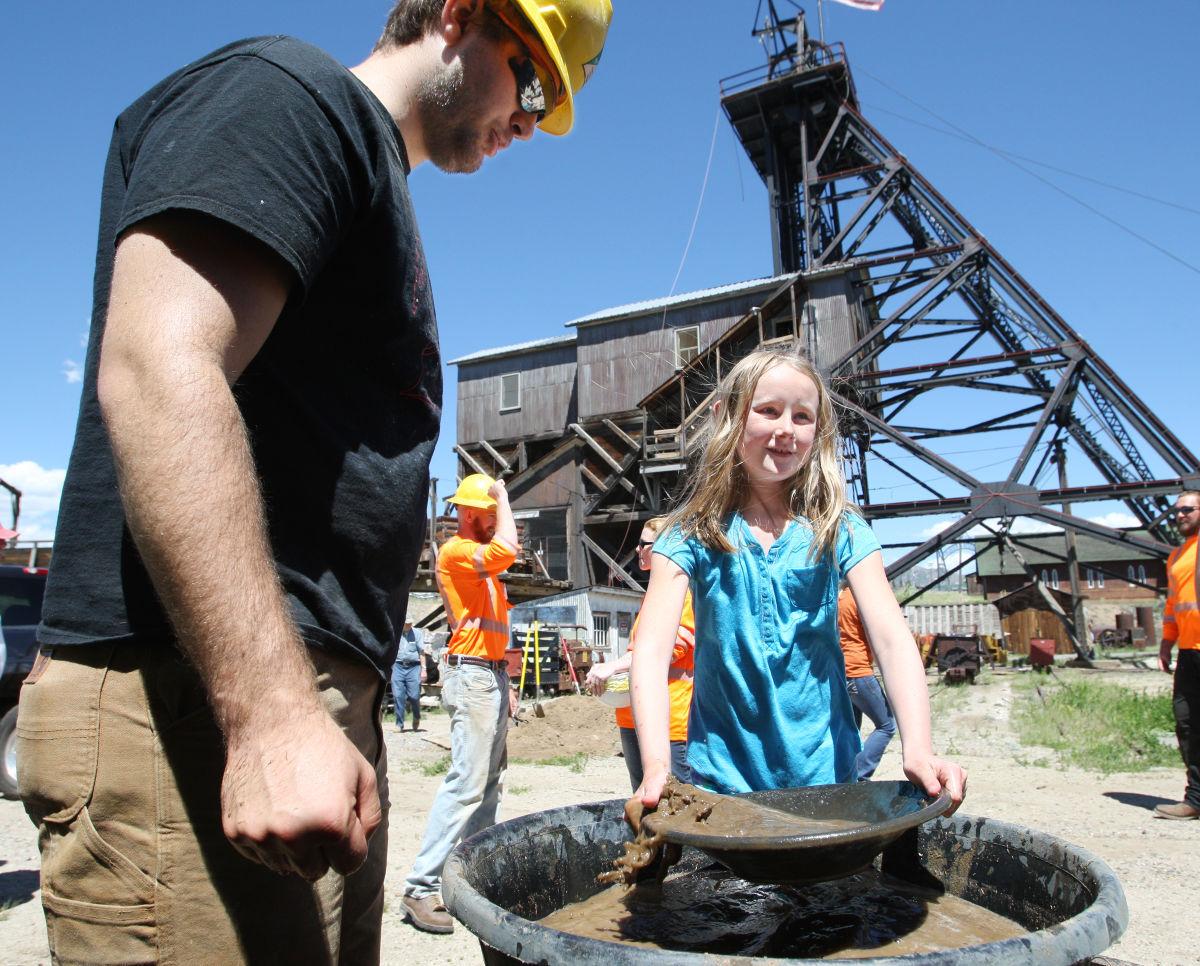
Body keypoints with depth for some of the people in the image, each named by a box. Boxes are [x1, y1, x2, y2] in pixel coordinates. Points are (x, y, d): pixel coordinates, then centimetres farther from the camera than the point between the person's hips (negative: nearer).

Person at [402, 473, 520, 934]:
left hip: (492, 675, 10)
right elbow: (507, 549, -30)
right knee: (467, 781, -12)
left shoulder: (481, 560, 20)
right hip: (472, 675, -10)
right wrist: (501, 494, -15)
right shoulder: (455, 550, -10)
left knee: (490, 780, 10)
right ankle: (423, 887, -7)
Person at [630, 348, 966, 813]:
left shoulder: (838, 530, -3)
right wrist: (657, 766, -31)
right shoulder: (693, 534, -7)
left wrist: (918, 751, -28)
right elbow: (651, 651, -17)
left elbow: (892, 638, -13)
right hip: (723, 776, -1)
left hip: (825, 771, 1)